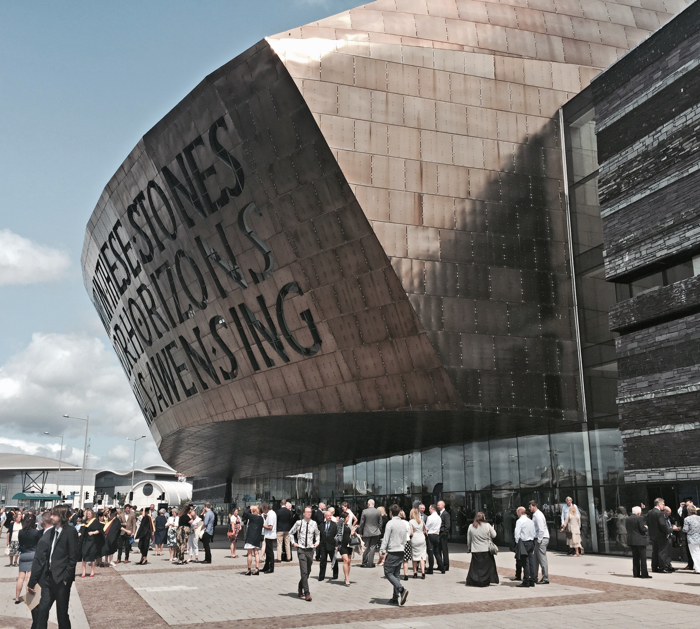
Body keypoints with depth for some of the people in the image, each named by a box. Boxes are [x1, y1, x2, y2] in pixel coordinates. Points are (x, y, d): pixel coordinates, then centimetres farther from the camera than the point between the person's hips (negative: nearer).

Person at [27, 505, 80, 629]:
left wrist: (66, 577, -14)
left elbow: (74, 557, -11)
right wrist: (32, 581, 7)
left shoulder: (70, 532, -9)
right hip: (48, 577, 6)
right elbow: (40, 558, 8)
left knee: (62, 613, 4)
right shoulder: (49, 533, 8)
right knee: (41, 610, 3)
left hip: (61, 579, -5)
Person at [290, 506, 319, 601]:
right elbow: (291, 533, 11)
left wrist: (317, 542, 9)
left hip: (310, 550, 3)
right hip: (301, 550, -3)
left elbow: (317, 533, 23)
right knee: (304, 572, -11)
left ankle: (300, 589, 33)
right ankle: (307, 593, -9)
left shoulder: (313, 523, 2)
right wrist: (293, 542, 1)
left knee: (308, 572, 11)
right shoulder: (299, 523, -5)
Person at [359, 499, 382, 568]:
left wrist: (360, 532, 6)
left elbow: (361, 523, -4)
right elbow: (380, 523, 3)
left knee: (366, 547, 9)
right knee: (372, 547, 6)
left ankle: (364, 563, 13)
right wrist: (379, 532, 13)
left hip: (366, 532, -1)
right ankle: (370, 563, 5)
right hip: (375, 532, 1)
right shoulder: (378, 512, -2)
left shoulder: (364, 511, -8)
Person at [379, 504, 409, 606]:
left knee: (388, 573, -2)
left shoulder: (390, 523, -11)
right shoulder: (403, 523, 10)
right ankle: (396, 598, 10)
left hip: (392, 552, -7)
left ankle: (402, 589, -20)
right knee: (396, 574, 11)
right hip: (401, 552, 7)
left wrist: (382, 551, -9)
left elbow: (386, 539, -13)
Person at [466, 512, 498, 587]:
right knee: (486, 566, 10)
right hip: (486, 550, -1)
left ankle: (475, 582, 7)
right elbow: (494, 535, 3)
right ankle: (485, 582, 11)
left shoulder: (471, 526, -2)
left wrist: (468, 547, 18)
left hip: (475, 550, 1)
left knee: (475, 566, 8)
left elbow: (468, 539, 5)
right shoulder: (487, 525, -8)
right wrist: (493, 529, 22)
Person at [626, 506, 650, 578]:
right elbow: (642, 529, -15)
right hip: (640, 541, -6)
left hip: (631, 541, 6)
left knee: (635, 558, 11)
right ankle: (644, 574, -1)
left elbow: (626, 530, 10)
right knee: (643, 558, 0)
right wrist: (646, 527, 6)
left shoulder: (627, 519, 8)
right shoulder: (639, 518, -12)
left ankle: (636, 574, 12)